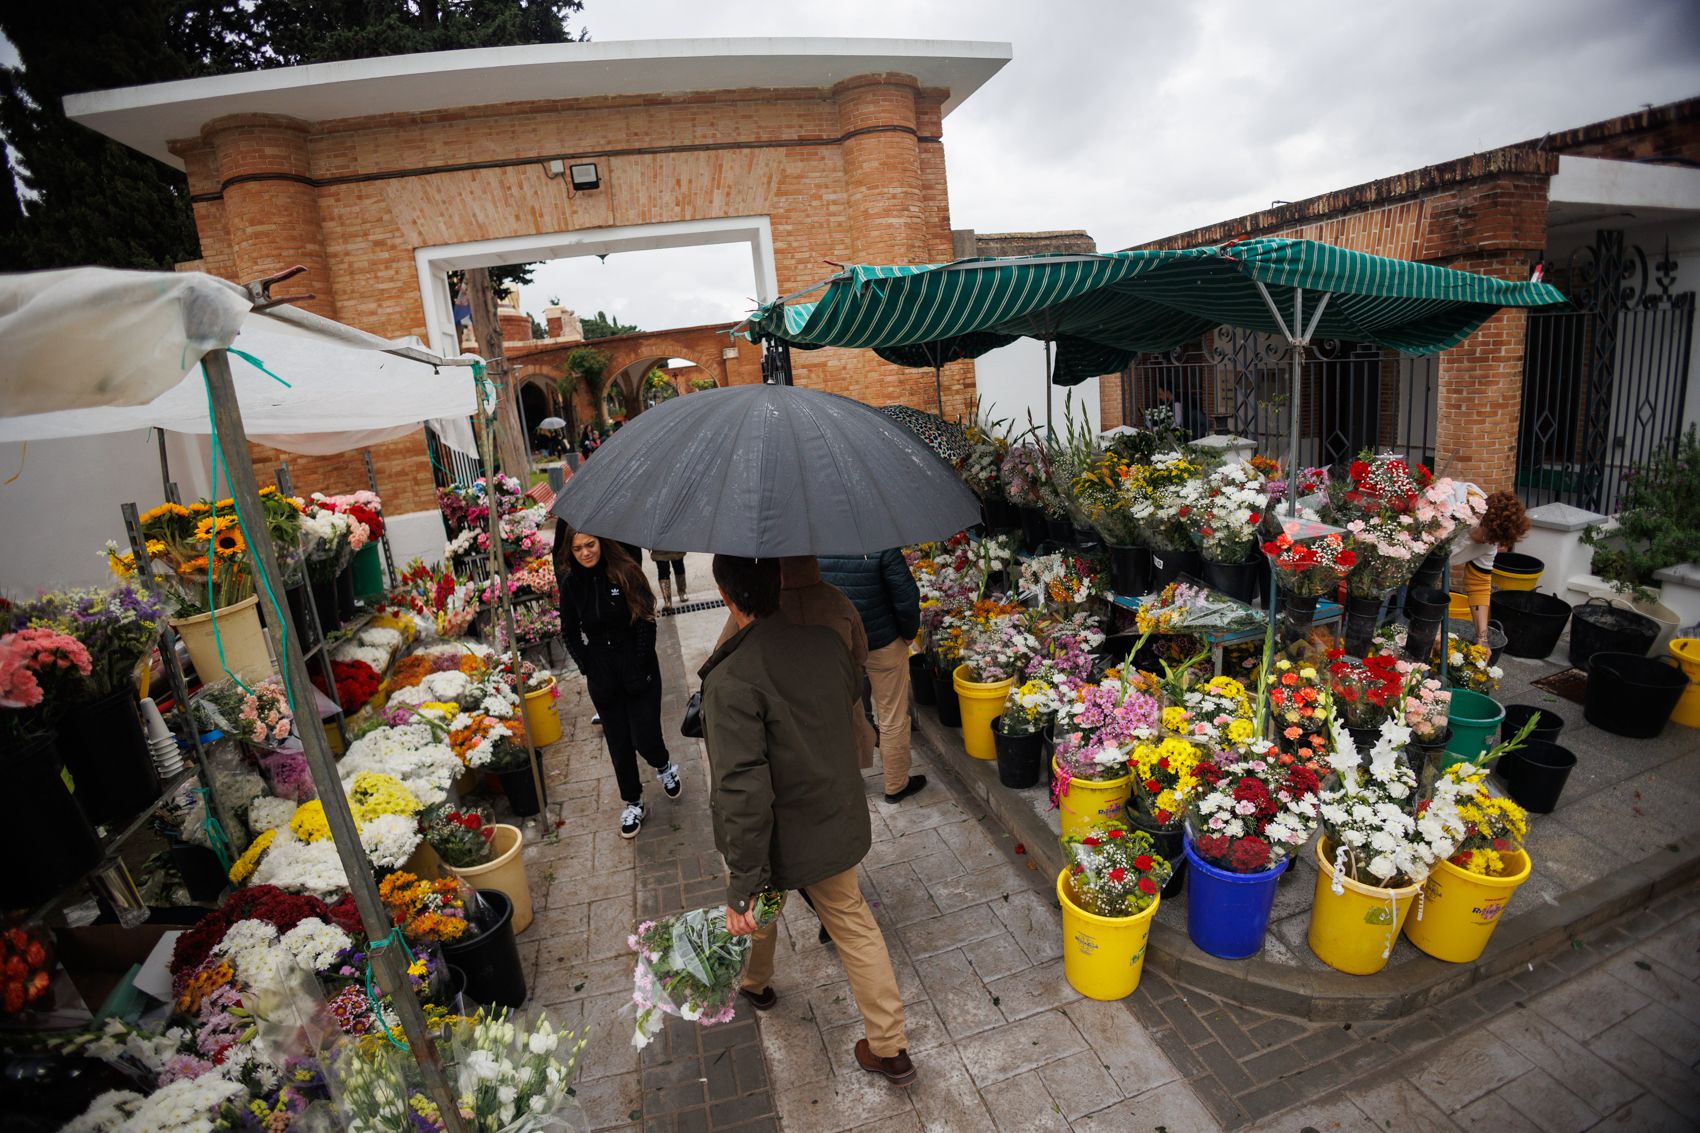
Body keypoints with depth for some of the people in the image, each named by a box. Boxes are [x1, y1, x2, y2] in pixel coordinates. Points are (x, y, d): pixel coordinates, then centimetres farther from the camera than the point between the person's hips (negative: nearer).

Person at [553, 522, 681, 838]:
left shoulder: (626, 572, -11)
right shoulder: (571, 583, -1)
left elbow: (646, 621, -10)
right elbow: (570, 632, 6)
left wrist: (639, 669, -13)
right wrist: (588, 669, -2)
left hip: (638, 667, -3)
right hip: (602, 675, 3)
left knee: (645, 738, -4)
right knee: (619, 743, 10)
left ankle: (664, 765, 31)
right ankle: (633, 803, 28)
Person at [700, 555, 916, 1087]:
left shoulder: (730, 680, -31)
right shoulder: (827, 642, -13)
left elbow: (743, 790, -31)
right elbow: (854, 696, 8)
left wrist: (743, 885, -23)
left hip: (776, 839, -3)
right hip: (838, 823, 4)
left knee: (754, 913, 29)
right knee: (853, 922, 22)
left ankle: (755, 985, 59)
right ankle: (889, 1048, 33)